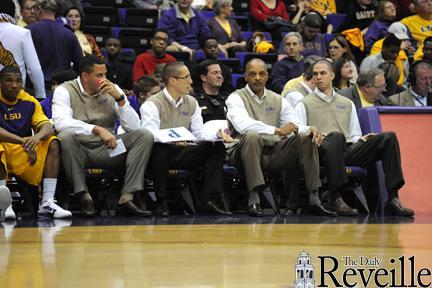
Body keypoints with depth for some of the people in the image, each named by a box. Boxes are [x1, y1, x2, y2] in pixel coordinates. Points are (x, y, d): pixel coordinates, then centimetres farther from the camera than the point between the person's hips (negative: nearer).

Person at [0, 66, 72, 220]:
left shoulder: (29, 102, 4)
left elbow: (48, 127, -7)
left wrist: (38, 136, -32)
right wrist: (22, 141, -36)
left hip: (24, 153, 5)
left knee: (53, 143, -16)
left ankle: (47, 202, -25)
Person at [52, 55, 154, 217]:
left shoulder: (112, 90, 7)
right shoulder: (65, 91, -4)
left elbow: (133, 127, 1)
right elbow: (61, 122, -25)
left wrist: (119, 98, -12)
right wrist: (98, 129, -33)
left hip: (107, 149, 4)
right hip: (79, 151, -4)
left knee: (145, 136, -16)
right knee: (65, 136, -36)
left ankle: (127, 198, -25)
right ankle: (84, 197, -26)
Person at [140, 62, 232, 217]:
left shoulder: (192, 103, 12)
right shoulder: (152, 104, -9)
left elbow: (200, 134, 8)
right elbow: (150, 135, -23)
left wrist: (216, 135, -14)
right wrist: (171, 139, -43)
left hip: (183, 154, 6)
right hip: (160, 155, -6)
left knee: (217, 146, -12)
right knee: (159, 147, -40)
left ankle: (208, 200, -16)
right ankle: (161, 202, -28)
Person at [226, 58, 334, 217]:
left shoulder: (278, 100, 18)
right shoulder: (236, 98, 1)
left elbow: (295, 126, 11)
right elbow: (243, 125, -19)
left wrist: (309, 129, -14)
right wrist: (278, 130, -23)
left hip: (274, 154, 5)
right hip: (245, 153, -5)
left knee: (306, 137, -15)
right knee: (252, 136, -36)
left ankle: (313, 199, -17)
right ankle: (253, 198, -36)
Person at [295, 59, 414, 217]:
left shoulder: (347, 103, 30)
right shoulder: (304, 104, 17)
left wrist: (361, 139, 4)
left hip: (347, 150, 4)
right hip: (320, 149, -4)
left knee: (389, 137, -18)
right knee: (336, 136, -41)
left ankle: (393, 199, -28)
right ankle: (336, 199, -41)